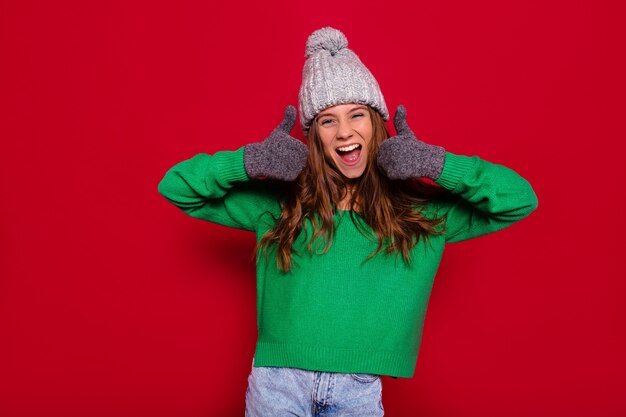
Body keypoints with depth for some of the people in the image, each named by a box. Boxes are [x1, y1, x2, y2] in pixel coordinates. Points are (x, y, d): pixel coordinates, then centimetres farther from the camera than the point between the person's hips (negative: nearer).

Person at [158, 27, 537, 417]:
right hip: (278, 381, 0)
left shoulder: (422, 212, 5)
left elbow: (520, 199, 2)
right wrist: (251, 161, -10)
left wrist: (437, 164, -7)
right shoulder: (277, 204, 4)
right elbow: (175, 186, 5)